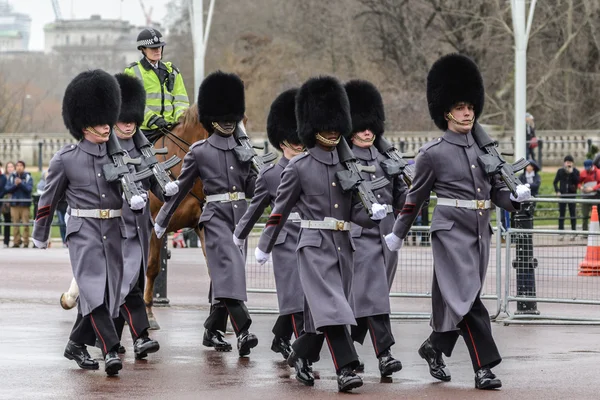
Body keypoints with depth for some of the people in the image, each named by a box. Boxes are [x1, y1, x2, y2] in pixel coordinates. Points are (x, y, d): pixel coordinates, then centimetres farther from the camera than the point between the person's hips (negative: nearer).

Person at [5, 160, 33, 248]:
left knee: (25, 224, -5)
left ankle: (26, 241, -2)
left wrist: (21, 183, -19)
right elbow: (7, 189, 3)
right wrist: (15, 185, -11)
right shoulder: (11, 177, 9)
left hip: (25, 204, -2)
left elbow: (29, 189, -8)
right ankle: (16, 241, 4)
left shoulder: (28, 177, 3)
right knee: (15, 224, 0)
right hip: (14, 203, 2)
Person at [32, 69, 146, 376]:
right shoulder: (65, 159, -2)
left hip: (114, 232, 4)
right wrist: (40, 235, 16)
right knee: (93, 288, -19)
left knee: (108, 292, 9)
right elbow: (48, 199, 8)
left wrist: (138, 198, -19)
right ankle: (110, 351, -26)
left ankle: (76, 345, 27)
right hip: (83, 231, -4)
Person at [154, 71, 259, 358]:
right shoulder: (199, 151, 1)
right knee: (229, 268, -20)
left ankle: (213, 331, 22)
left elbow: (251, 188, 13)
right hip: (216, 216, -5)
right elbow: (181, 187, 8)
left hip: (240, 216, 5)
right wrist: (162, 221, 11)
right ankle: (243, 332, -31)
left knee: (225, 275, 10)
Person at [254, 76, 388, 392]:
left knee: (321, 312, 13)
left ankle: (301, 356, 34)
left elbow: (355, 211, 9)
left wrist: (373, 214, -13)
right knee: (331, 307, -16)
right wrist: (264, 246, 9)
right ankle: (346, 369, -20)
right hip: (315, 246, -5)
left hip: (343, 247, 5)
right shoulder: (299, 167, -4)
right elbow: (280, 210, 4)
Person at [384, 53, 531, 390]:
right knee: (467, 298, -13)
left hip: (481, 232, 6)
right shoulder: (433, 153, -3)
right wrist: (398, 234, 11)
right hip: (452, 231, -6)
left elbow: (496, 190, 13)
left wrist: (515, 197, -9)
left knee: (454, 299, 13)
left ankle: (435, 348, 34)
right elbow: (416, 198, 5)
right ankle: (484, 367, -13)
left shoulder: (484, 148, 11)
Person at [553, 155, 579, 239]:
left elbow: (577, 181, -12)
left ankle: (573, 233, 7)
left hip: (572, 195, -1)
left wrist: (572, 172, -17)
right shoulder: (560, 171, 3)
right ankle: (561, 233, 3)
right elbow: (555, 182, 9)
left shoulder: (575, 171, 1)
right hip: (562, 194, 1)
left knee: (572, 213, 2)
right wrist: (557, 191, -4)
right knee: (561, 214, 1)